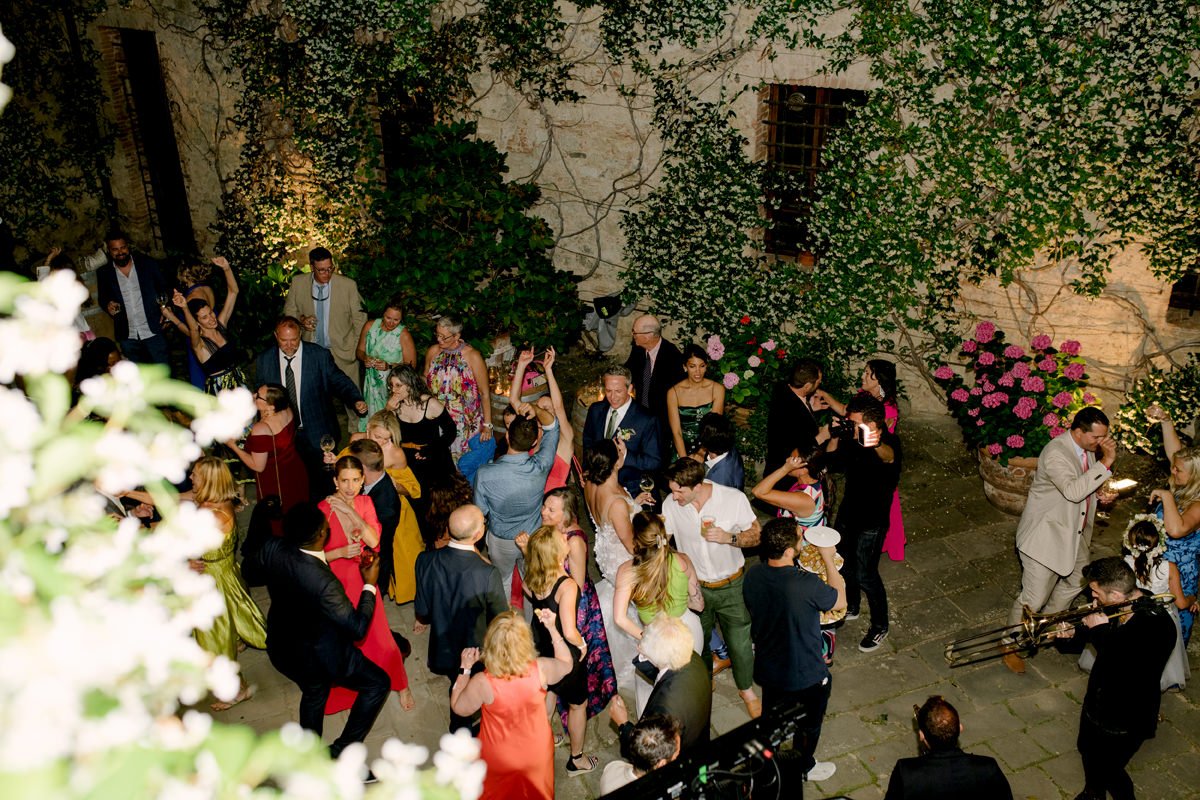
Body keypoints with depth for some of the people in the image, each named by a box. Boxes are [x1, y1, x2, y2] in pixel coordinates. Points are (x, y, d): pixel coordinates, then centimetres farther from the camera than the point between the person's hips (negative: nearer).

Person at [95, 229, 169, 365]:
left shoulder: (148, 263, -1)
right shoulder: (103, 273, 2)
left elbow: (163, 288, 5)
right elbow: (102, 298, 13)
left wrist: (164, 310, -9)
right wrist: (108, 305, -10)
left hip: (153, 331, -1)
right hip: (127, 336, 2)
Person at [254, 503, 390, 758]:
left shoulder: (271, 550, -21)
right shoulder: (323, 582, -39)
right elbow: (357, 627, -28)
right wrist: (370, 585, -15)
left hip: (280, 648, 7)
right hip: (319, 656, -7)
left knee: (313, 693, 34)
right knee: (378, 683, 13)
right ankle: (341, 753, 17)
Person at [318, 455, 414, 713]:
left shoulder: (365, 502, -5)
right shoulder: (323, 509, -18)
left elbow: (374, 541, -16)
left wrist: (350, 512, -22)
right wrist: (341, 552, -28)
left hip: (364, 579, 3)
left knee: (379, 638, 7)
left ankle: (401, 685, 29)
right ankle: (343, 691, 38)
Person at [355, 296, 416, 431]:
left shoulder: (404, 335, -14)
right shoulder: (370, 326, -1)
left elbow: (411, 366, -11)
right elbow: (359, 350, 10)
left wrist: (389, 366, -24)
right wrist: (365, 358, -13)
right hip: (371, 383, 4)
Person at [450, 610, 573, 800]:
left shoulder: (482, 683, -33)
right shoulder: (540, 669, -29)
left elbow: (458, 708, -12)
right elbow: (566, 664, -5)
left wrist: (465, 668, -10)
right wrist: (552, 628, -7)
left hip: (499, 759, -1)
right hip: (537, 754, 1)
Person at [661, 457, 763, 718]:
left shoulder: (734, 499, -21)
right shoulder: (670, 504, -15)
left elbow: (756, 536, -11)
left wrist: (729, 537, -28)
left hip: (731, 586, -2)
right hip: (695, 586, 2)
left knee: (740, 643, 9)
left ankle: (746, 689, 39)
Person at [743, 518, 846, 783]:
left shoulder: (752, 575, -20)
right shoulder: (807, 585, -36)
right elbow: (840, 601, -15)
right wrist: (828, 559, -6)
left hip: (768, 669, 5)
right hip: (806, 676, -5)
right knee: (809, 724, 27)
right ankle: (803, 768, 51)